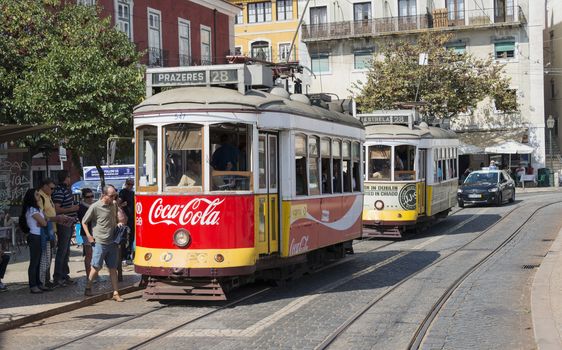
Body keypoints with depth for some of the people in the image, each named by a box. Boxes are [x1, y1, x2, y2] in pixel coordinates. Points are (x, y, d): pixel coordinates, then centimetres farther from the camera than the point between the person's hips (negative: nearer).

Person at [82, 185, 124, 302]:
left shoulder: (113, 206, 9)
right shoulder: (95, 207, -9)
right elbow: (84, 222, -2)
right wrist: (89, 236, -7)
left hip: (112, 242, 5)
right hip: (100, 243, -5)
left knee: (113, 268, 6)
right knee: (96, 267, 0)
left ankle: (116, 293, 7)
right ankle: (88, 289, 17)